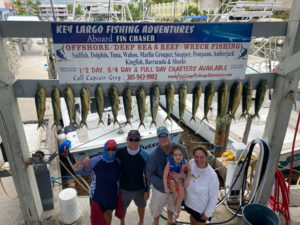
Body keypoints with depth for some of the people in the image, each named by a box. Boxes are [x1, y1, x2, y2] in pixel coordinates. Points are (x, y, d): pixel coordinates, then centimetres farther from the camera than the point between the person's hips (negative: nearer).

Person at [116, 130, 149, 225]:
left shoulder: (145, 155, -17)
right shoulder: (120, 153, -17)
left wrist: (147, 190, -4)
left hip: (139, 189, 0)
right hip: (124, 188, 0)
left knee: (141, 206, 23)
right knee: (122, 207, 21)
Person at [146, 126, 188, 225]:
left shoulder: (180, 148, -21)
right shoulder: (154, 154, -28)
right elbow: (149, 175, -19)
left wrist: (183, 174, -28)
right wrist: (165, 184, -25)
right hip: (160, 189, -2)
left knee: (172, 206, 30)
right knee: (156, 209, 23)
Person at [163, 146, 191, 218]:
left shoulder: (185, 162, -25)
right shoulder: (169, 163, -33)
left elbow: (189, 170, -3)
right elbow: (165, 176, -23)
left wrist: (187, 180, -12)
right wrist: (166, 188, -18)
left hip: (180, 179, 2)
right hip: (171, 180, -2)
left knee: (182, 194, -11)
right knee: (176, 195, -10)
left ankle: (177, 208, 15)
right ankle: (176, 206, 23)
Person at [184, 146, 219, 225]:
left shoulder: (212, 176, -33)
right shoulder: (191, 163, -21)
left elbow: (214, 197, -20)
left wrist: (208, 213, -13)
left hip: (201, 208, -4)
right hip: (189, 202, 4)